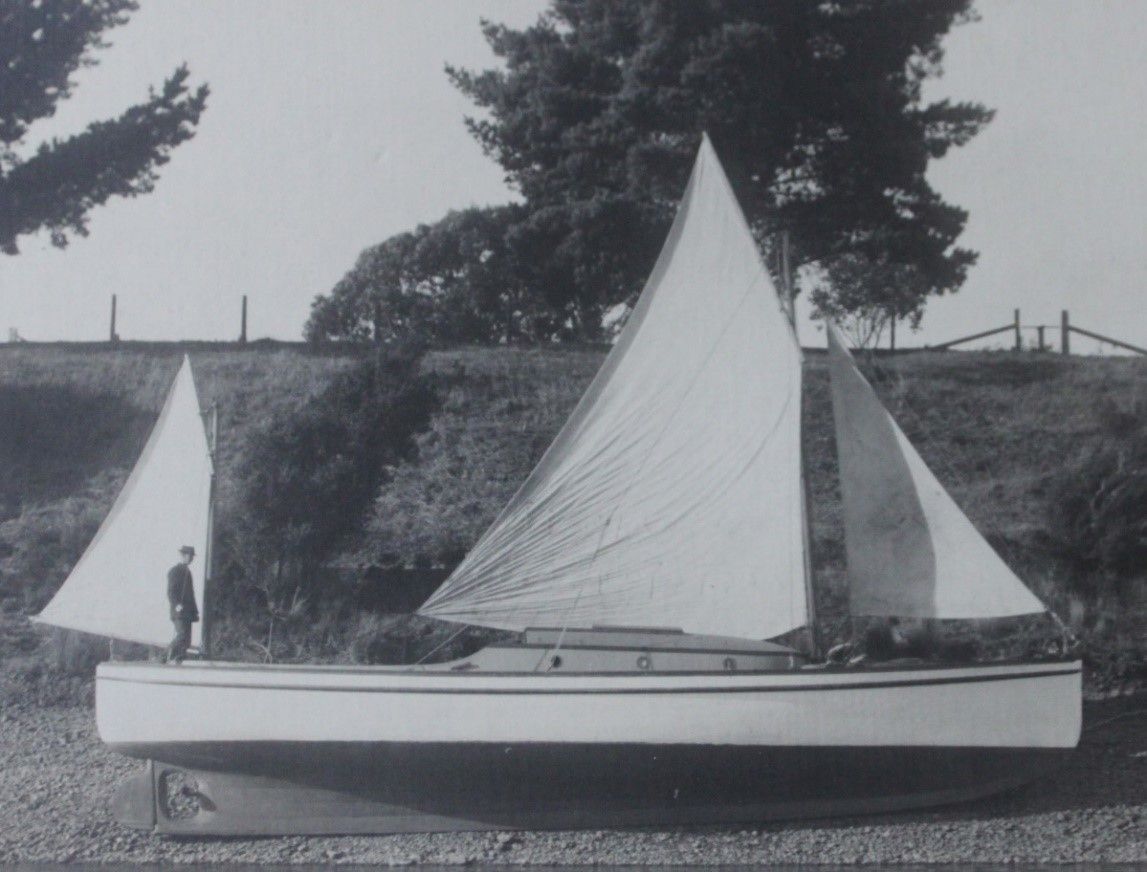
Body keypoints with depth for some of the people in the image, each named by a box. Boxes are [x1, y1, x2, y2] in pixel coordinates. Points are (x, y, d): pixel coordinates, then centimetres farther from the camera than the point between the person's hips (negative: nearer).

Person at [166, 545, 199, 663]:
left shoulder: (187, 571, 21)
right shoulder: (174, 571, -3)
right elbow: (171, 591, -11)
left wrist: (195, 610, 18)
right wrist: (176, 604, -25)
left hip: (188, 612, 8)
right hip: (179, 611, -8)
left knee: (187, 640, 2)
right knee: (182, 635, -18)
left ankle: (178, 660, 4)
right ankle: (171, 659, -11)